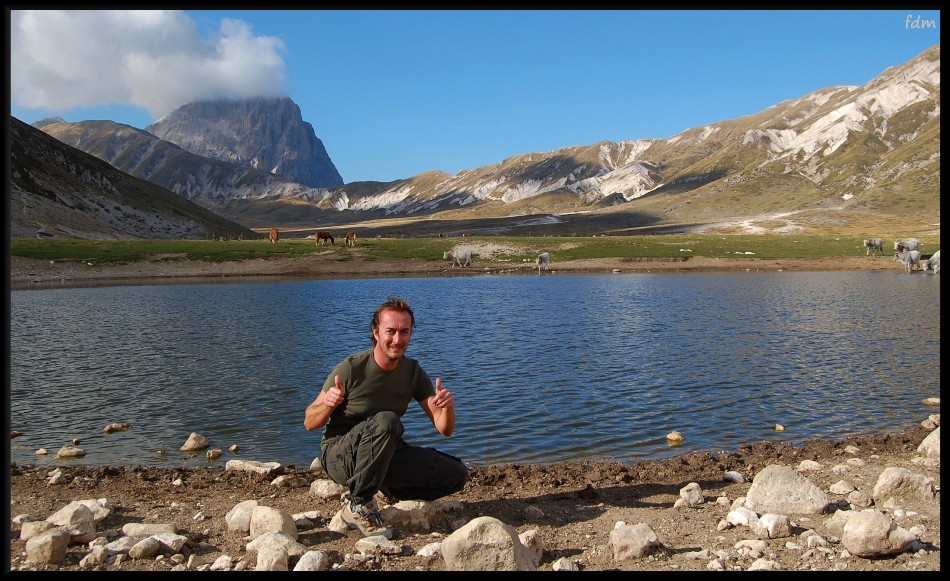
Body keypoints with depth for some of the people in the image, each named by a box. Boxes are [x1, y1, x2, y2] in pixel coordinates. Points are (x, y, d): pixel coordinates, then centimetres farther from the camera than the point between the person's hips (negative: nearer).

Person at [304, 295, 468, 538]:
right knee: (386, 421, -36)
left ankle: (388, 491, 12)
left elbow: (444, 429, -5)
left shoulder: (413, 372, -3)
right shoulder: (351, 369, -18)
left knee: (456, 475, -10)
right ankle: (358, 504, -19)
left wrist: (447, 407, -29)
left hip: (386, 455, 5)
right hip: (339, 456, -5)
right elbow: (309, 424, -10)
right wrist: (328, 405, -33)